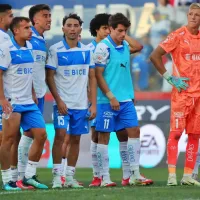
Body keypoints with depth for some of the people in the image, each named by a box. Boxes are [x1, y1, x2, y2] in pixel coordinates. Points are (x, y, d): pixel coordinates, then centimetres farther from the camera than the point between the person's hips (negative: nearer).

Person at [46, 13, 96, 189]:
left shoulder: (87, 51, 8)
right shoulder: (55, 50, -2)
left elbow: (92, 78, 10)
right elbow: (49, 77, -3)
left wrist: (93, 104, 3)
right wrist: (58, 100, -12)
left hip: (81, 104, 4)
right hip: (62, 103, -3)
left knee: (75, 139, 5)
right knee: (60, 135, -14)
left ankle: (70, 177, 12)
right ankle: (56, 175, -8)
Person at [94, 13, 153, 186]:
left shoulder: (124, 46, 8)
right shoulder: (103, 47, -12)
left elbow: (139, 47, 29)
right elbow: (98, 75, -13)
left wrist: (126, 37, 14)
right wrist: (111, 97, -16)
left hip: (126, 99, 7)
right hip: (108, 100, -7)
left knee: (134, 131, 3)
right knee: (104, 136, 0)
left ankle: (135, 175, 6)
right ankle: (104, 177, 4)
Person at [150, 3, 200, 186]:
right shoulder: (178, 36, -7)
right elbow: (155, 56, -10)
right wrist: (170, 78, -11)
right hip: (182, 93, -5)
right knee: (176, 132, -9)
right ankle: (172, 175, -8)